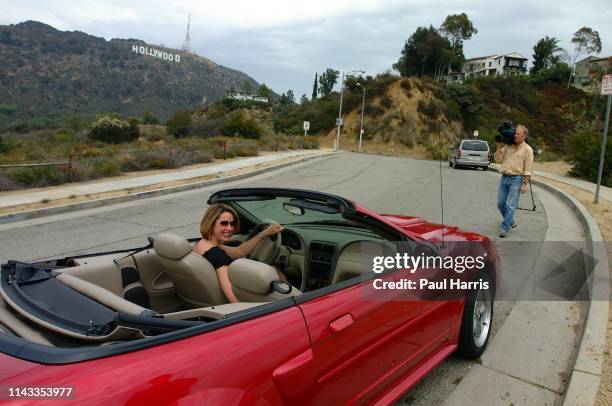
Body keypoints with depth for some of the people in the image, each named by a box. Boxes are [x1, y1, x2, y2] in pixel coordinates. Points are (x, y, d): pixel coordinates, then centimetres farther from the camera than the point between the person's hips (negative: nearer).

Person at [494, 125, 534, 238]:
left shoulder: (527, 150, -4)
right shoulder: (507, 146, 10)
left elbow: (528, 169, -6)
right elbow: (498, 159, 7)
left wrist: (525, 184, -12)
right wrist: (499, 146, 0)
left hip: (516, 179, -5)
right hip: (504, 177, 6)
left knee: (511, 206, -5)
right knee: (500, 203, 10)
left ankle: (505, 229, -2)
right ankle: (511, 222, 30)